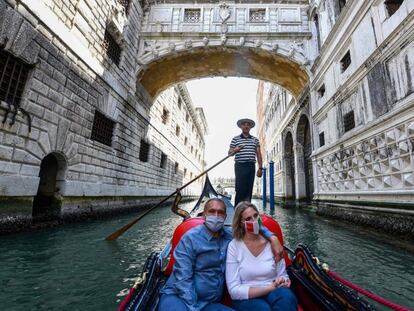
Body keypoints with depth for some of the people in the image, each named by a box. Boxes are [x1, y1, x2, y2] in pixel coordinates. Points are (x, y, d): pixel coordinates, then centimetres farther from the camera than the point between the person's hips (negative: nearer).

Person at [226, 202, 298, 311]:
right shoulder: (234, 246, -8)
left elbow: (283, 275, 8)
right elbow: (234, 290, -11)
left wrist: (283, 281, -16)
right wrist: (269, 288, -17)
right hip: (247, 298, -2)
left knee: (286, 296, -30)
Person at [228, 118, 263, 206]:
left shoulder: (255, 140, 15)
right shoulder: (235, 139, 8)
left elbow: (258, 154, 12)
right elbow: (229, 153, 7)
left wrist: (260, 168, 4)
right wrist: (234, 150, -16)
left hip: (251, 166, 3)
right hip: (240, 166, -3)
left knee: (249, 190, 4)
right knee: (240, 189, -6)